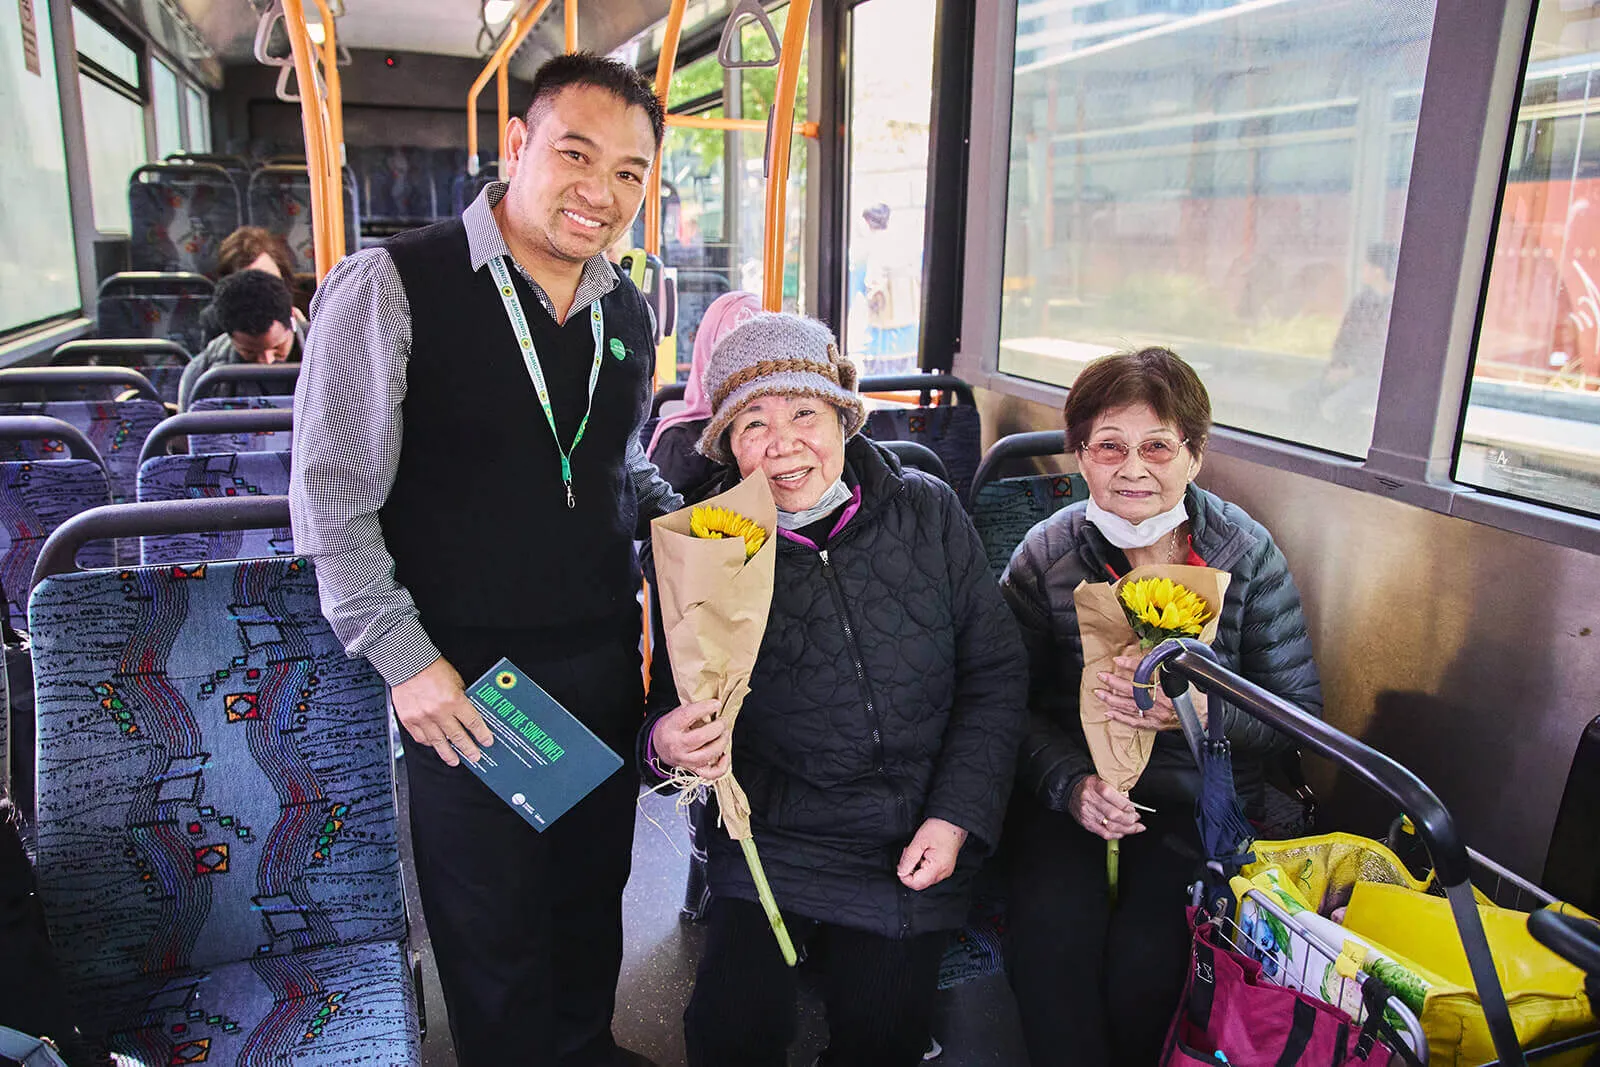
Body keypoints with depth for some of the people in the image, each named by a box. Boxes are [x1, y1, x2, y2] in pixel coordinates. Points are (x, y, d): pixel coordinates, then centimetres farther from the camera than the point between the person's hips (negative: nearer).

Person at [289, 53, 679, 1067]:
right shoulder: (392, 286, -13)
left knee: (593, 891, 22)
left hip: (605, 658, 6)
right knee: (491, 921, 13)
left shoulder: (629, 312, 6)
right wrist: (405, 657, -13)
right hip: (466, 675, -5)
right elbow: (333, 494, -11)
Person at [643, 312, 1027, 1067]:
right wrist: (665, 744, -21)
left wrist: (957, 817, -5)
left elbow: (994, 675, 2)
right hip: (774, 835, 0)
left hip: (918, 841, 1)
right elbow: (670, 704, 3)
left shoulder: (929, 513, -2)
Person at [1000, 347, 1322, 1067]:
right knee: (1051, 933, -25)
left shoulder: (1246, 552, -4)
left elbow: (1301, 705, -3)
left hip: (1204, 798, 0)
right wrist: (1072, 782, -19)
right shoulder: (1047, 555, -3)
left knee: (1145, 954, -22)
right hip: (1069, 787, 1)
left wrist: (1202, 711, -23)